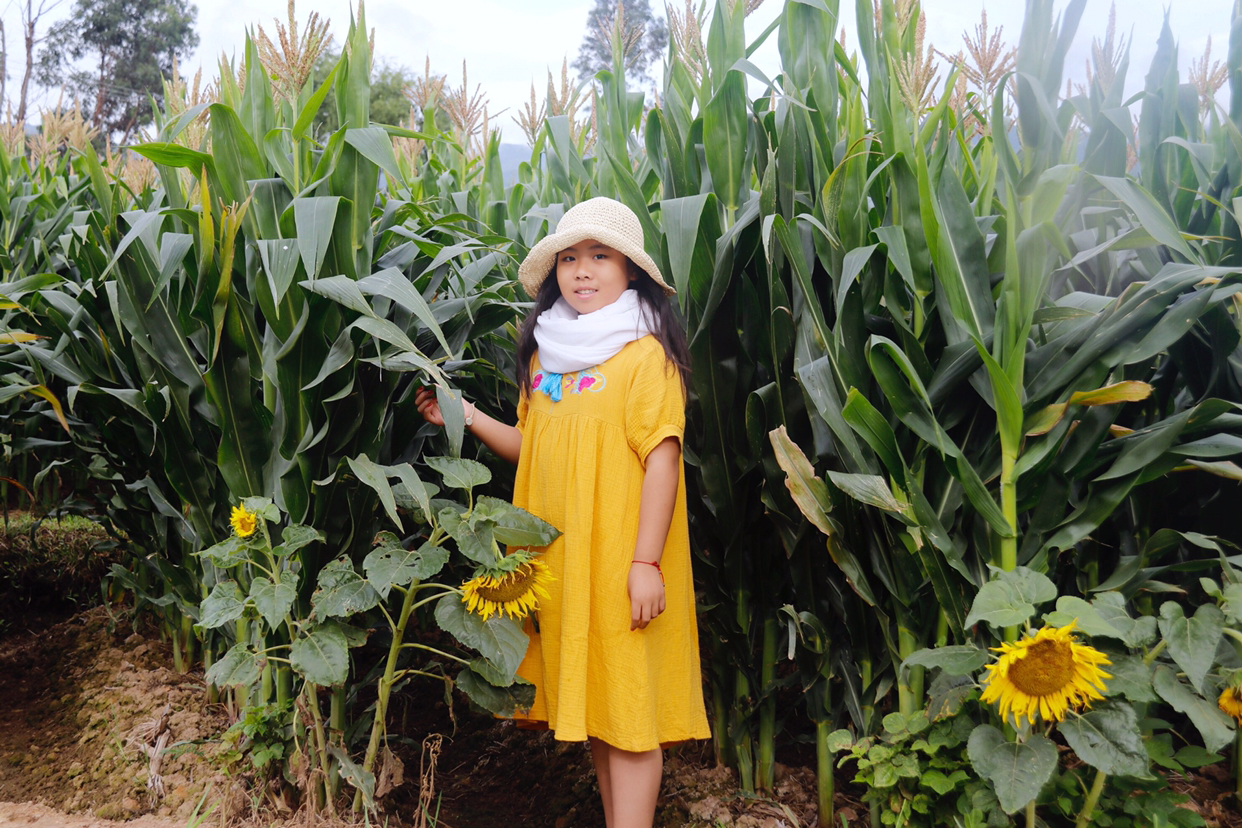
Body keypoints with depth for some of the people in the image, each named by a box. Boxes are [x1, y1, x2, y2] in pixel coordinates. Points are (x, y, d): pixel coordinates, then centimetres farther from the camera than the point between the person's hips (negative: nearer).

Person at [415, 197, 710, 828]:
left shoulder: (645, 355, -9)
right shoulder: (544, 355, 12)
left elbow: (662, 460, -14)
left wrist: (646, 562, -18)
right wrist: (467, 417, 5)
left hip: (618, 560, -7)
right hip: (559, 560, 7)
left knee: (628, 707, 0)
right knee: (588, 701, 15)